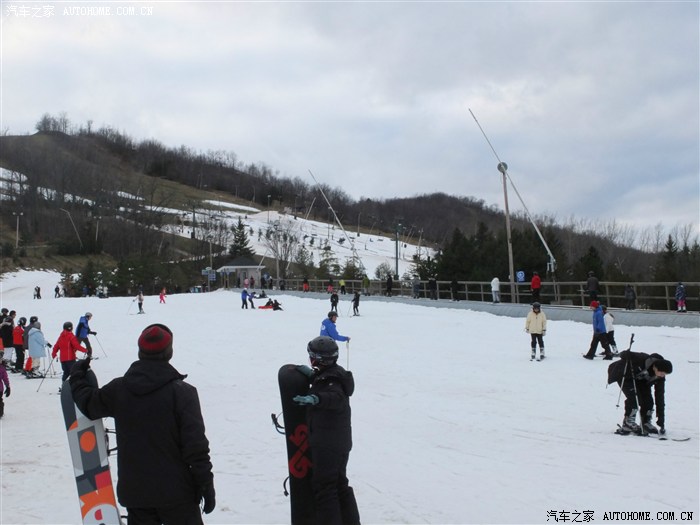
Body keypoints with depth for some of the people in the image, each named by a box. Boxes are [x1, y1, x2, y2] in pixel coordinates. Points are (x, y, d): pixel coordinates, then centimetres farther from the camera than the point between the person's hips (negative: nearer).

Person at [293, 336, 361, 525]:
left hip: (327, 445, -10)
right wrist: (313, 375, 12)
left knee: (323, 487, -5)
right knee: (340, 484, 19)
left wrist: (315, 399, -59)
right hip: (341, 443, 10)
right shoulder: (336, 373, 9)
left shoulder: (331, 380, -20)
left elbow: (335, 397, -41)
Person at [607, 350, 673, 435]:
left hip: (639, 380, 6)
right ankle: (628, 423, -11)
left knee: (648, 401, -10)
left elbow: (660, 397, -14)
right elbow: (624, 354, -25)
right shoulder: (642, 360, -36)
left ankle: (646, 424, 8)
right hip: (625, 376, -6)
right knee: (633, 397, -23)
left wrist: (661, 419, -15)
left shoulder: (660, 377, -19)